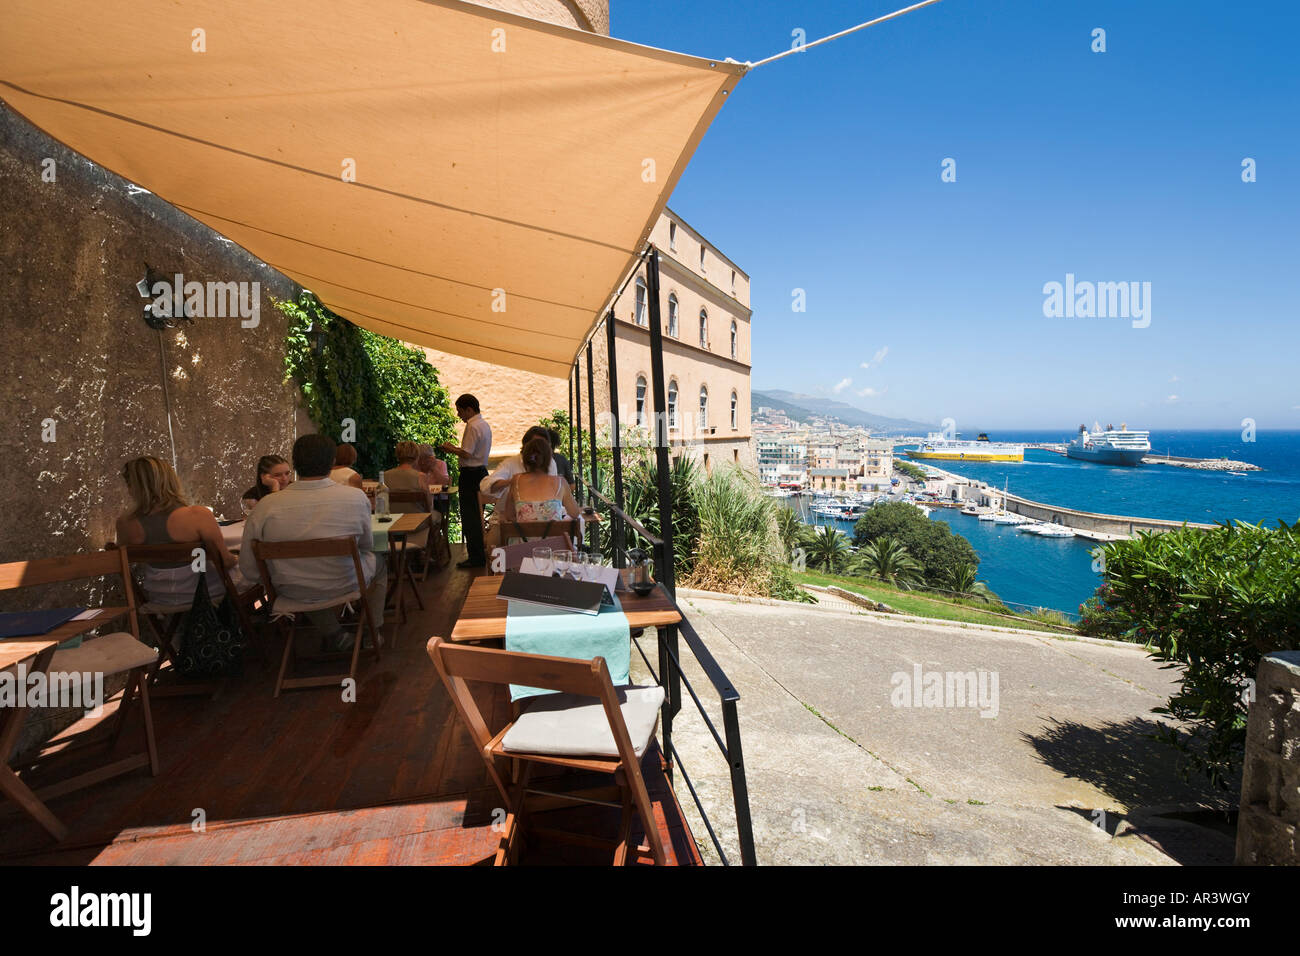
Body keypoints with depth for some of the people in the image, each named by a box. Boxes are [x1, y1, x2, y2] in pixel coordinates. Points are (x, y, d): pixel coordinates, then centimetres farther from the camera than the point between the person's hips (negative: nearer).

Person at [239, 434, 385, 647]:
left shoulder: (266, 506, -18)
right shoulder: (356, 497, -21)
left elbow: (248, 569, -9)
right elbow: (367, 545, -3)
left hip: (292, 594, 2)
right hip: (344, 587, -1)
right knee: (379, 562, 30)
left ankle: (336, 634, 35)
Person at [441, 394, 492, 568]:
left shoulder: (473, 427, -15)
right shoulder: (485, 425, 15)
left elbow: (466, 454, -20)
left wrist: (450, 449, -4)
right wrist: (455, 448, 13)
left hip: (471, 474, -10)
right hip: (482, 471, 10)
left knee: (470, 516, -5)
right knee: (478, 515, 15)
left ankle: (475, 557, -1)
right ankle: (481, 554, 22)